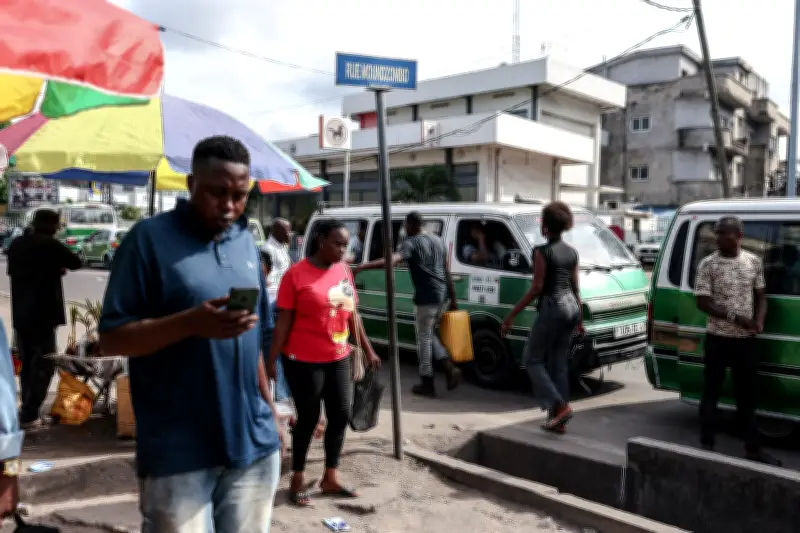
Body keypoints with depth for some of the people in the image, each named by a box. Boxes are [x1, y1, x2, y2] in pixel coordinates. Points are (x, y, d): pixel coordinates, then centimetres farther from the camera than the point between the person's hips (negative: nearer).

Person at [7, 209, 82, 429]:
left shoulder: (16, 244, 10)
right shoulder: (49, 244, -12)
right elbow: (76, 263, -6)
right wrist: (58, 265, 14)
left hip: (20, 314, 7)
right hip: (42, 314, -7)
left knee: (27, 362, 17)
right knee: (44, 363, -1)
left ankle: (27, 408, 23)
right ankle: (29, 415, -4)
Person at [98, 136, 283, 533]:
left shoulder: (245, 242, 10)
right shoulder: (150, 238, -7)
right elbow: (111, 338, -11)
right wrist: (191, 322, -25)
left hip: (254, 442, 5)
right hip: (178, 452, -5)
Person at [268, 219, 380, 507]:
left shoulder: (344, 270, 6)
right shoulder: (296, 274, -12)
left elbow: (353, 313, 13)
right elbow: (283, 321, -10)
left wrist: (367, 350, 15)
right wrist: (272, 361, -11)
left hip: (339, 358, 6)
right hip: (304, 361, -6)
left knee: (340, 415, 11)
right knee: (308, 419, 5)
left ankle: (330, 478, 28)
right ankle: (297, 480, 25)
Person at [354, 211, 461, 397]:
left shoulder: (411, 243, -10)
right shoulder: (438, 241, 14)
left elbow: (392, 260, -29)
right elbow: (447, 273, 15)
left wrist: (362, 267, -35)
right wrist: (453, 299, 19)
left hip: (426, 297, -8)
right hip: (441, 295, 8)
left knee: (424, 338, 4)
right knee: (429, 335, 22)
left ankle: (427, 383, 11)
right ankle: (450, 368, 10)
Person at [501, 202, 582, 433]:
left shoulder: (542, 252, -11)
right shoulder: (572, 252, 10)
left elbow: (536, 288, -14)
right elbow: (576, 288, 13)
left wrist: (511, 315, -11)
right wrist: (579, 317, 25)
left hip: (552, 309, -8)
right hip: (571, 308, 8)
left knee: (532, 360, 5)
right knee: (559, 362, 12)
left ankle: (559, 406, -8)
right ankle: (559, 420, 14)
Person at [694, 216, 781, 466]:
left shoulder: (754, 262, 4)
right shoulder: (708, 264, -8)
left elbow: (760, 296, 10)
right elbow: (703, 303, -12)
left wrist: (759, 321, -8)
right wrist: (736, 317, -21)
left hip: (746, 339, 4)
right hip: (718, 339, -3)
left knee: (748, 394, 12)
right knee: (711, 393, 4)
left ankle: (753, 447, 24)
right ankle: (707, 445, 13)